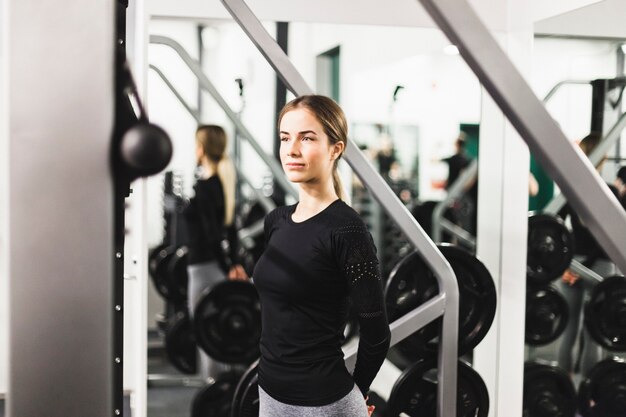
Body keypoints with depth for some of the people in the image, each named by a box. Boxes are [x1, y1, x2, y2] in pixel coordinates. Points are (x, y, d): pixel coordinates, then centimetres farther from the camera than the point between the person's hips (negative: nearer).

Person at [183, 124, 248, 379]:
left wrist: (227, 268, -20)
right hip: (218, 266, 9)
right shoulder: (222, 183, 12)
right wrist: (235, 264, 17)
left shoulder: (204, 186, -15)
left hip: (206, 267, -9)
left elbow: (212, 233, -20)